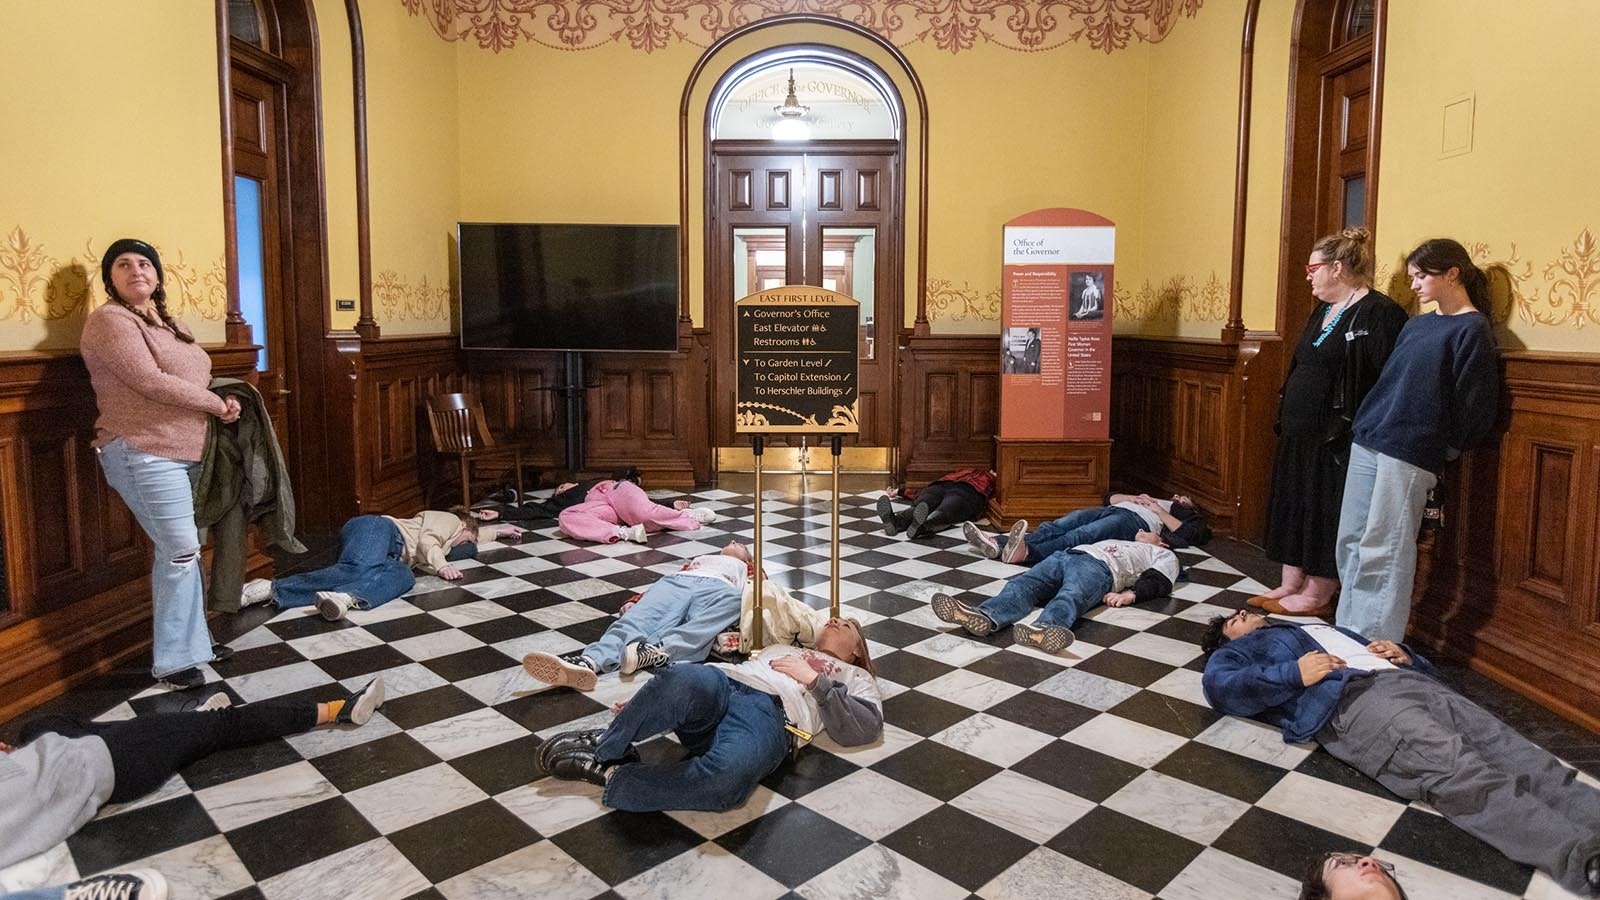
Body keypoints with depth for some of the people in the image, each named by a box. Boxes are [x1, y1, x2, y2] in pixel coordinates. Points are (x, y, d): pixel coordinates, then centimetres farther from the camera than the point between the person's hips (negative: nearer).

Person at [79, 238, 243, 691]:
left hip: (184, 453, 9)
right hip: (144, 454, -9)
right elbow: (150, 382, -21)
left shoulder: (167, 322, 17)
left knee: (186, 549, 13)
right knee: (180, 551, -9)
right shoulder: (110, 320, -10)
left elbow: (190, 381, 20)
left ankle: (192, 640, 25)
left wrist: (222, 403, -1)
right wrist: (217, 403, -12)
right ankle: (172, 660, 1)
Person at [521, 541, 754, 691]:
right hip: (676, 581, 3)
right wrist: (635, 600, 8)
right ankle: (588, 662, -56)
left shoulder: (746, 568, 38)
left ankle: (657, 652, -60)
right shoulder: (701, 558, 43)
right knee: (637, 621, -28)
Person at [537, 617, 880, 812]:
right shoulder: (779, 648, 41)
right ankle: (607, 746, -18)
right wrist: (651, 704, 16)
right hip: (722, 682, 3)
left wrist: (814, 681, 3)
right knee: (685, 681, -37)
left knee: (727, 775, -39)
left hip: (770, 712, -2)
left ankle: (610, 774, -21)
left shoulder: (855, 677, 30)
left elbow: (865, 728, 10)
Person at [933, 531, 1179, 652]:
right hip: (1065, 554, 5)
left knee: (1072, 595, -39)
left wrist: (1131, 593, -10)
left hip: (1099, 566, -5)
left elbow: (1159, 583, 9)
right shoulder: (1118, 541, 48)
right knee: (1024, 583, -26)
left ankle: (1044, 628, -70)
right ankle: (986, 617, -53)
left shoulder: (1163, 555, 29)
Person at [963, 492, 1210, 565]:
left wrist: (1159, 511, 7)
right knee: (1058, 526, -25)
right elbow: (1110, 497, 36)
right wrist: (1133, 498, 19)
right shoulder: (1151, 498, 47)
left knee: (1081, 536, -36)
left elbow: (1188, 535, 6)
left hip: (1135, 521, -6)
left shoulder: (1188, 515, 30)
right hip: (1112, 510, 6)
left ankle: (1026, 552, -65)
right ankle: (998, 547, -47)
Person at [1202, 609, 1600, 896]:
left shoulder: (1324, 628, 43)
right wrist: (1294, 674, -9)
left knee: (1516, 754, -20)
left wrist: (1404, 656, 12)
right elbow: (1219, 687, 1)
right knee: (1461, 773, -32)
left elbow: (1419, 664, 37)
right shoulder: (1238, 650, 26)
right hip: (1349, 700, -6)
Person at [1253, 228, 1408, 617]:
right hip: (1300, 432, 9)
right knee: (1292, 508, 13)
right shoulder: (1323, 311, 14)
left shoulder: (1379, 314, -14)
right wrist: (1285, 417, 17)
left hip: (1335, 438, -9)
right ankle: (1290, 584, 24)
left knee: (1326, 515, 1)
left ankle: (1318, 595, 13)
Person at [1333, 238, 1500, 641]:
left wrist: (1441, 449, 0)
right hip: (1367, 442, 8)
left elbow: (1476, 408, -8)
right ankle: (1348, 633, 20)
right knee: (1350, 542, 9)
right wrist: (1367, 425, 12)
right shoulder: (1416, 325, 17)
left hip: (1408, 454, -8)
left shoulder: (1472, 329, -6)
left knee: (1381, 552, -6)